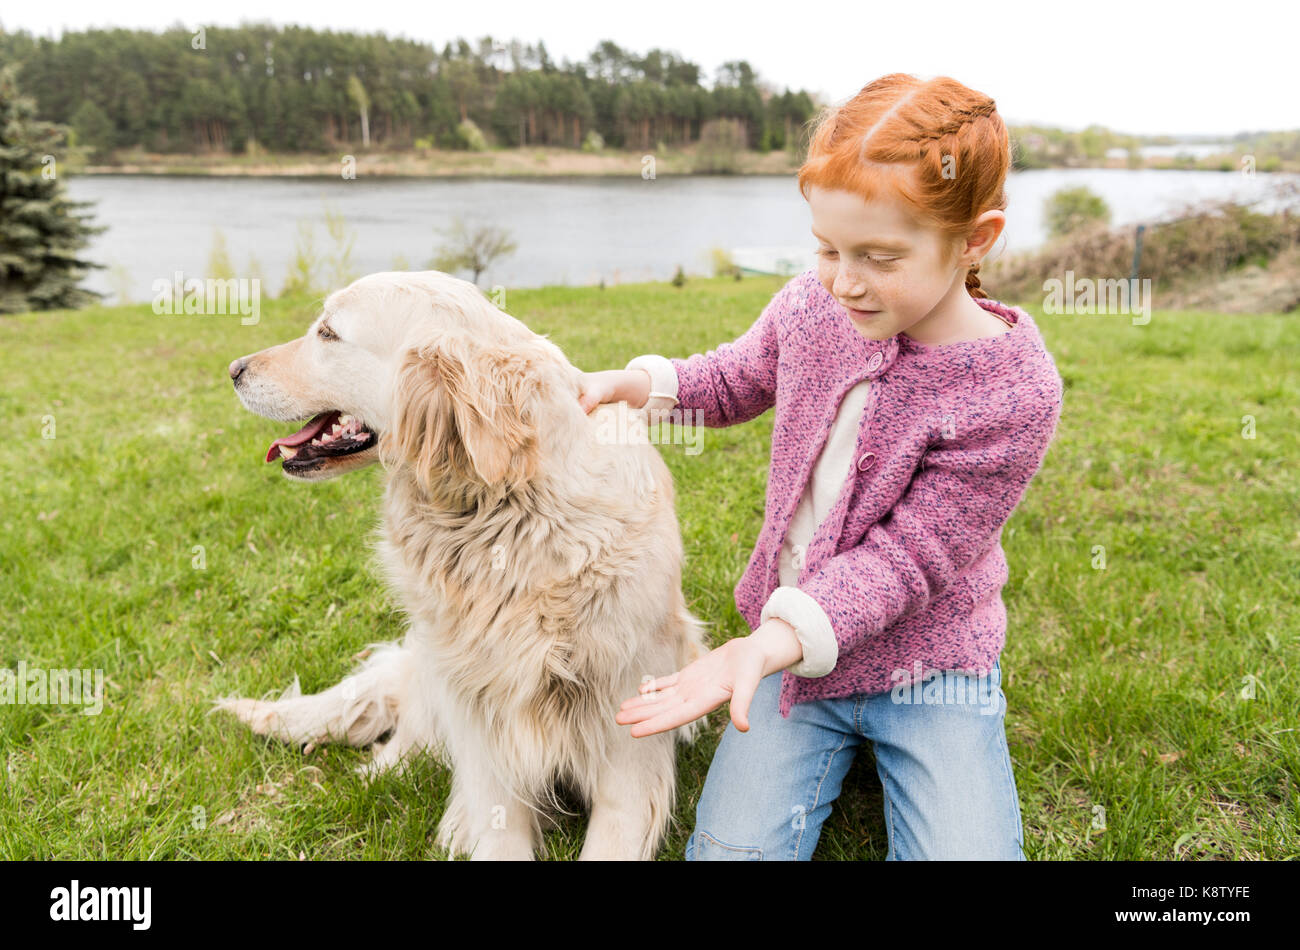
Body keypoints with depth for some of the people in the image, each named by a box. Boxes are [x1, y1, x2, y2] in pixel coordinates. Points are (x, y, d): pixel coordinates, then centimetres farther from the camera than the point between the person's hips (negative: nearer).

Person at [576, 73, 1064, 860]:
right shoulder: (813, 304, -8)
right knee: (731, 848, -7)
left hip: (929, 665, -3)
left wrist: (771, 642, -33)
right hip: (791, 644, 3)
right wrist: (633, 383, -4)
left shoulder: (1012, 395, -22)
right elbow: (736, 381, 14)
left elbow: (903, 559, -21)